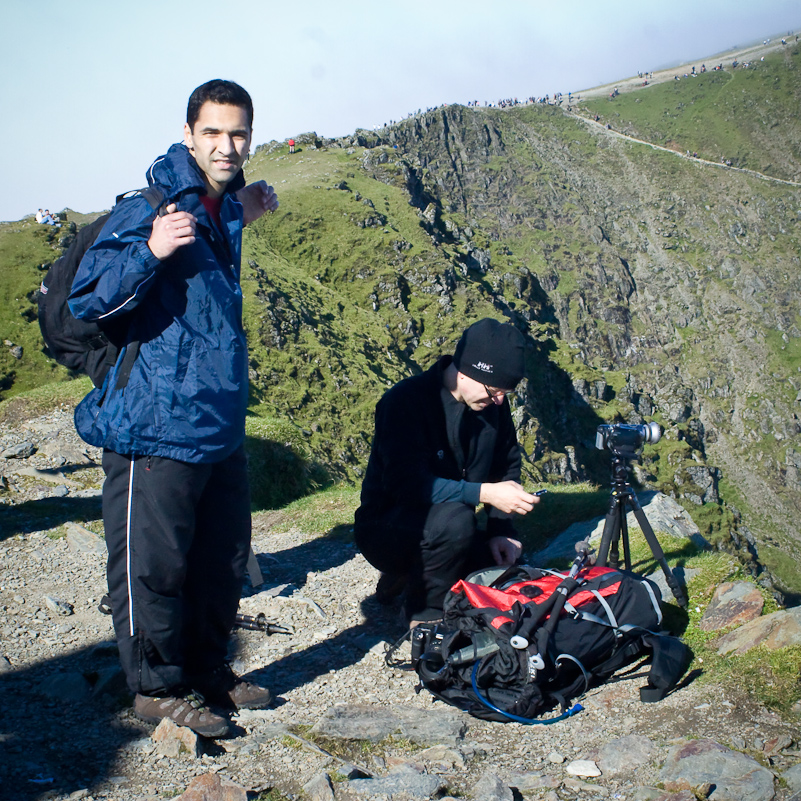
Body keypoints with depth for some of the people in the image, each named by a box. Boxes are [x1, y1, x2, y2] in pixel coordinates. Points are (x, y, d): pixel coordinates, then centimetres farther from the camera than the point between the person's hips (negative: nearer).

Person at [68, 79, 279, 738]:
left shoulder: (223, 211, 10)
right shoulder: (148, 212, -14)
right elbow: (87, 302, -21)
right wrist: (149, 251, -34)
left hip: (222, 429, 8)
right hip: (157, 429, -8)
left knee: (224, 558, 16)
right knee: (153, 564, 2)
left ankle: (208, 670, 32)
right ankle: (158, 688, 18)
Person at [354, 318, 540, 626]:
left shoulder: (493, 403, -2)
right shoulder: (406, 400, -23)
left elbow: (506, 466, 9)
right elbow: (408, 485, -32)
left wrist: (500, 531, -5)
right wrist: (484, 493, -37)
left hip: (444, 529, 7)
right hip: (386, 529, -7)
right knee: (454, 519, -36)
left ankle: (412, 576, 10)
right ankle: (425, 615, -14)